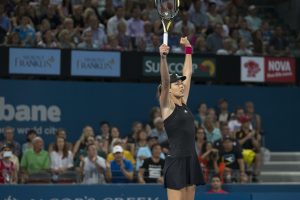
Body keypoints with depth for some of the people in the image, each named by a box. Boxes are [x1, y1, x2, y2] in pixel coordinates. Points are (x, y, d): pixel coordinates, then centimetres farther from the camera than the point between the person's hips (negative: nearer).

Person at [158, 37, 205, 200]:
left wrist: (188, 49, 24)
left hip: (190, 160, 8)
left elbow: (188, 74, 21)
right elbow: (165, 81, -21)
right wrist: (163, 57, -35)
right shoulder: (167, 106, -5)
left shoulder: (183, 103, 13)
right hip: (176, 162, -8)